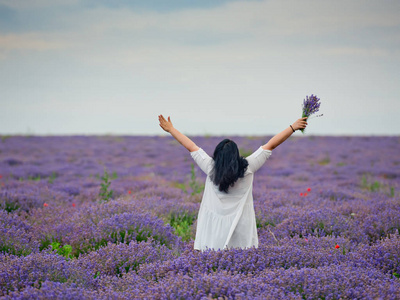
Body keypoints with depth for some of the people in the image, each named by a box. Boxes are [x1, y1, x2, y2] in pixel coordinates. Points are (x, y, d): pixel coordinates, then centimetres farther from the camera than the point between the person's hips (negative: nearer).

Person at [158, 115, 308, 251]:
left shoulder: (211, 167, -3)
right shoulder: (247, 167, -4)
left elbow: (191, 146, 8)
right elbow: (271, 145, 2)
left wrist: (170, 129, 19)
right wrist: (293, 127, 9)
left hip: (214, 227, 1)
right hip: (241, 227, 0)